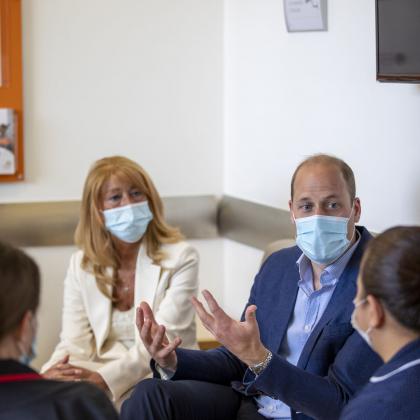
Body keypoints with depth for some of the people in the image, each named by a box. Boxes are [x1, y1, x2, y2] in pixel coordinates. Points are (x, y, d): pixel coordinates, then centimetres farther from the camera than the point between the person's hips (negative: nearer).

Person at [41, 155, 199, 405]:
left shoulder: (180, 258, -2)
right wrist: (51, 375, -22)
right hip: (103, 384, 4)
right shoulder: (82, 265, 10)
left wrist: (104, 379, -28)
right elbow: (75, 344, 3)